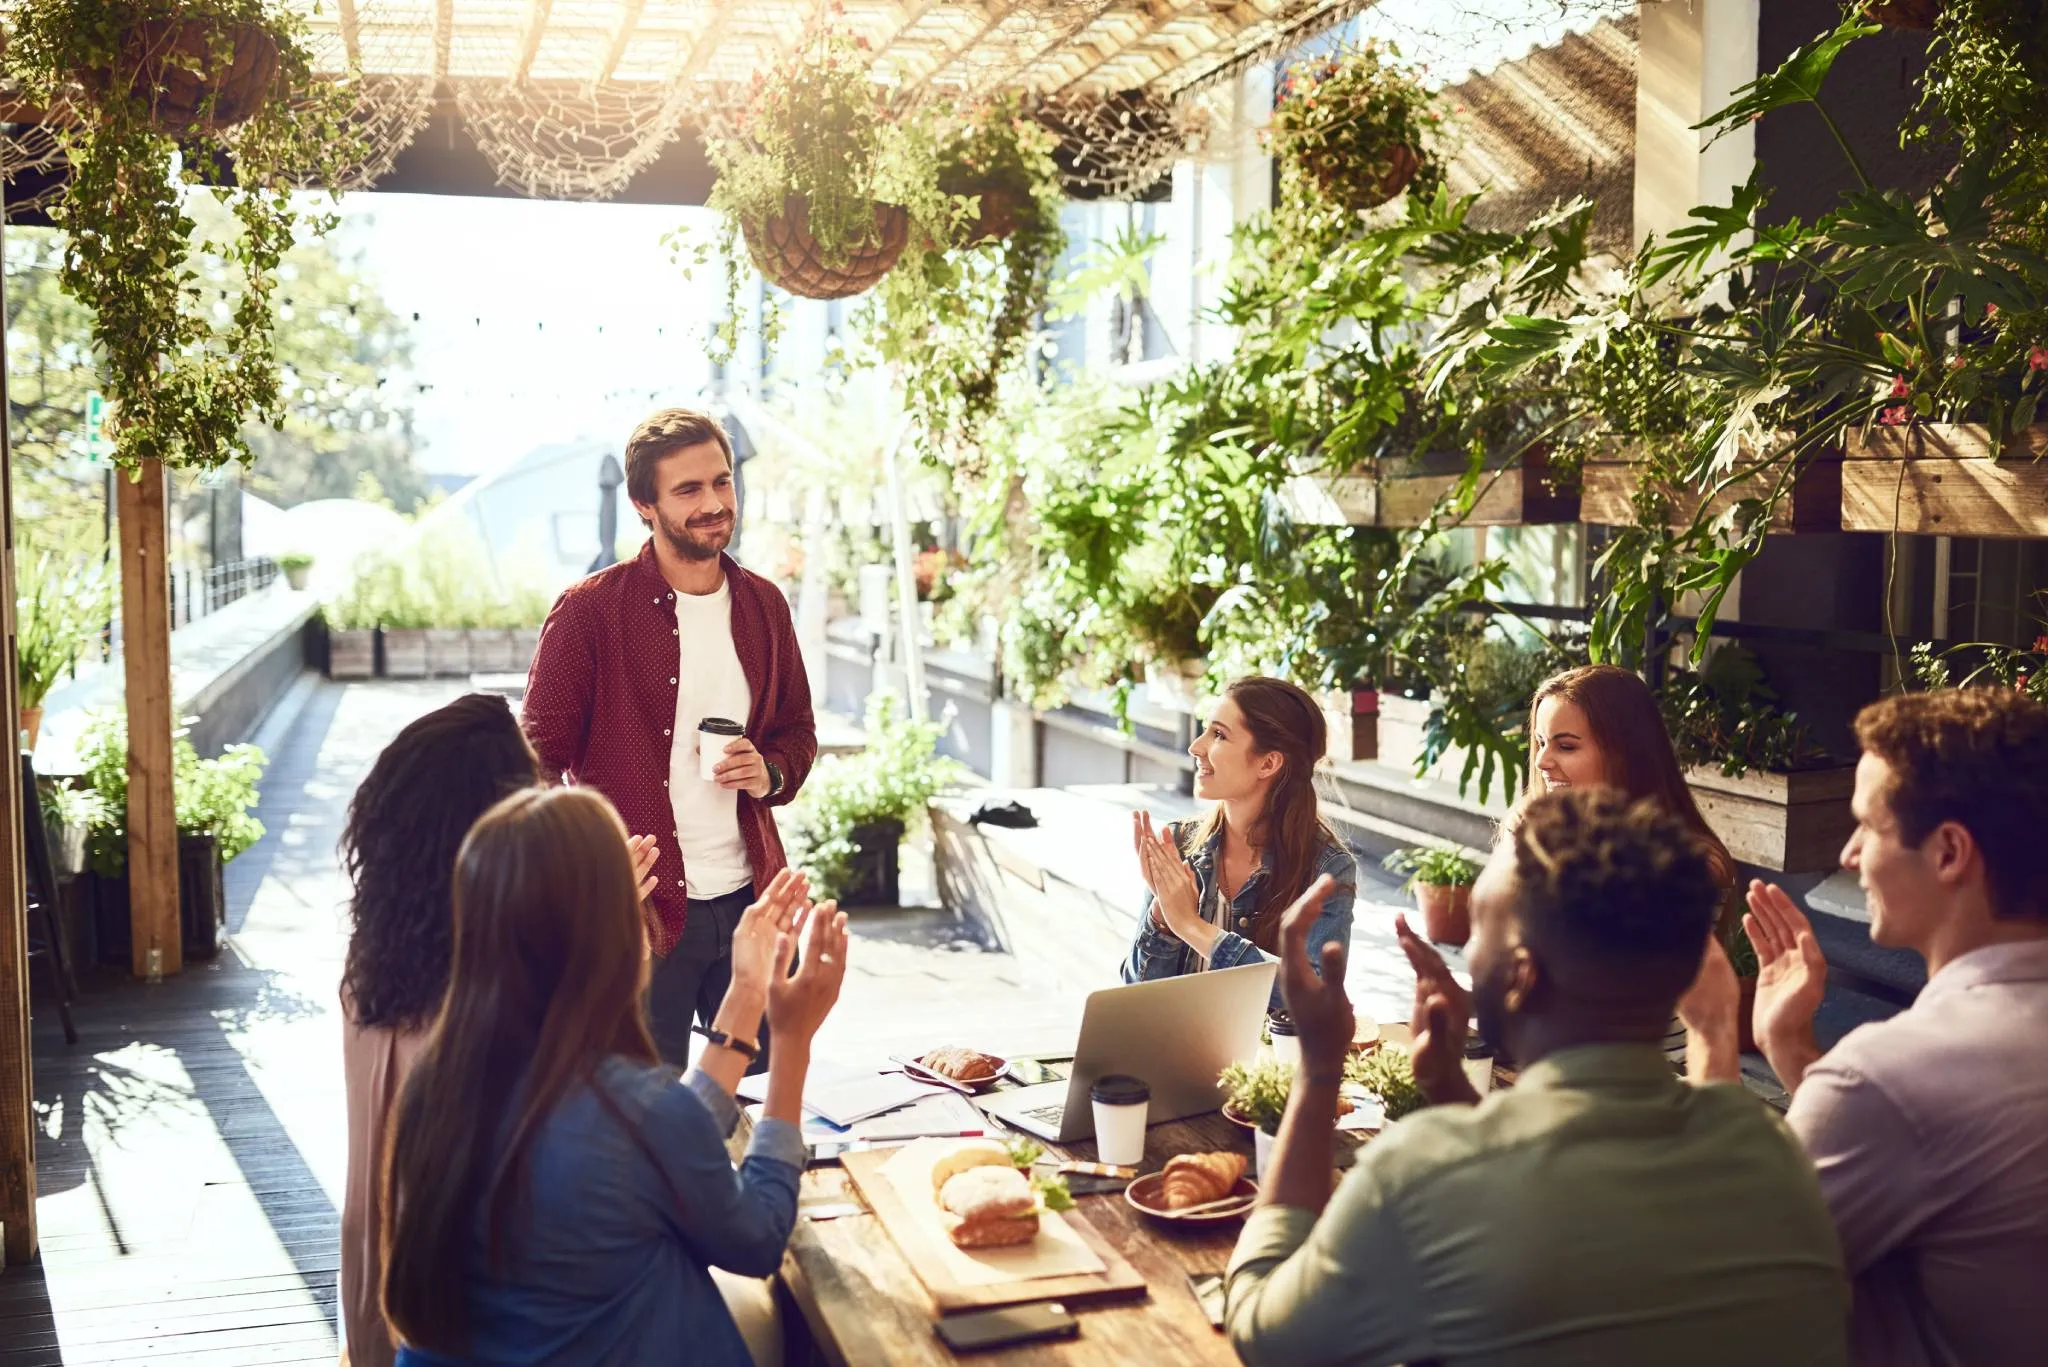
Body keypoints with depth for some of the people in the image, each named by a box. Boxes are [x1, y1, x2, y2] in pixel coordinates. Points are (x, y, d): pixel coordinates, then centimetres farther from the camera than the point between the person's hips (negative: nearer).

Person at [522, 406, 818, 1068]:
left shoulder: (764, 605, 8)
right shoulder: (591, 610, -7)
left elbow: (798, 728, 20)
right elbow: (541, 760, -6)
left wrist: (772, 772, -3)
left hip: (749, 902, 5)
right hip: (640, 911, -4)